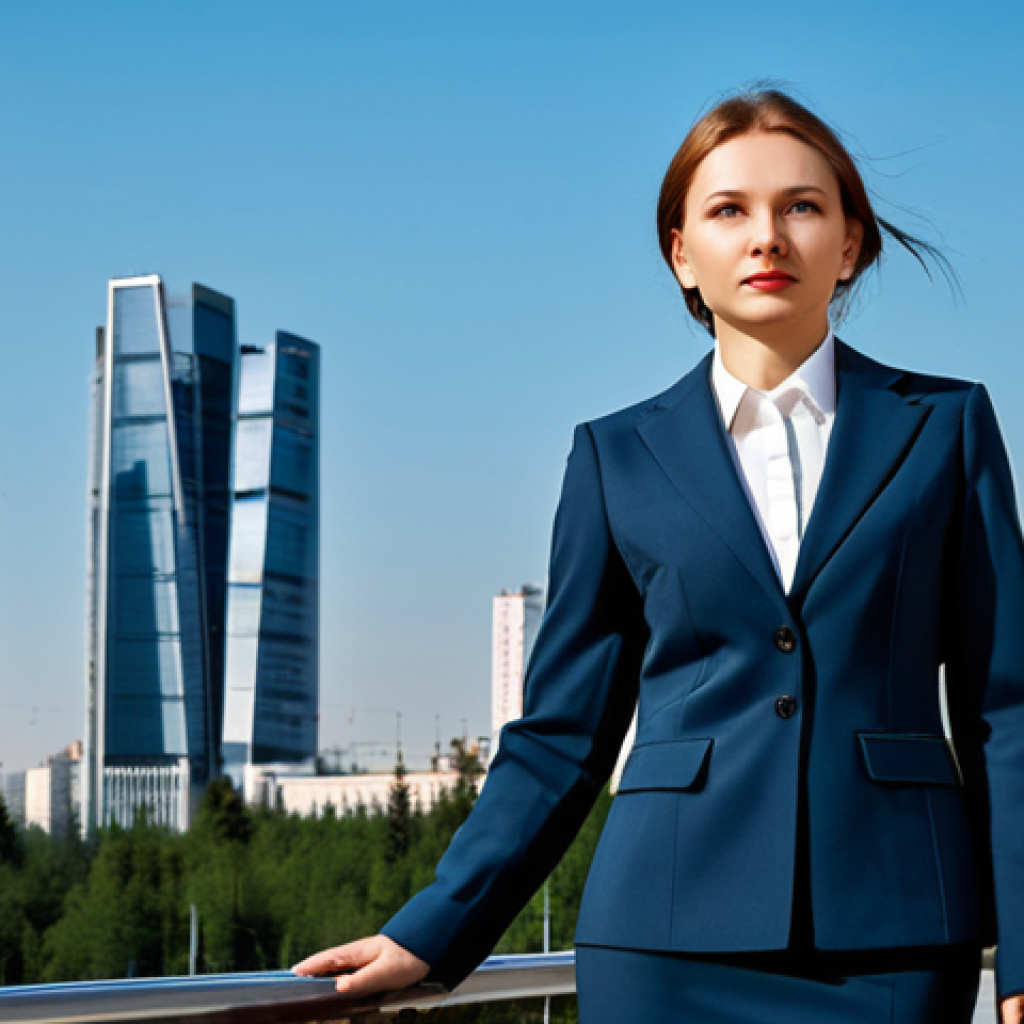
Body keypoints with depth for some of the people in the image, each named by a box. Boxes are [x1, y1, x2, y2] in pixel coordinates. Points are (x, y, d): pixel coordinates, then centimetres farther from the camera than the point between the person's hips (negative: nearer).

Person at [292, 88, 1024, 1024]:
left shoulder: (944, 425, 8)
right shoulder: (619, 456, 9)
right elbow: (563, 735, 12)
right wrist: (429, 935, 6)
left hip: (893, 943, 0)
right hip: (673, 941, 0)